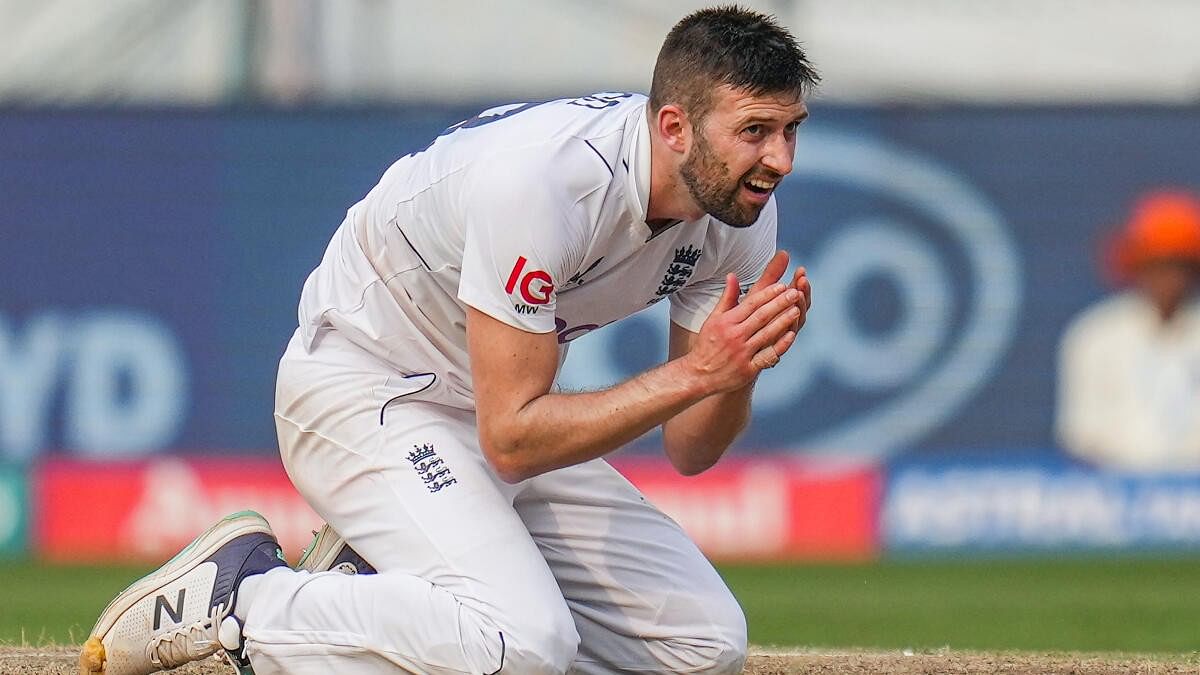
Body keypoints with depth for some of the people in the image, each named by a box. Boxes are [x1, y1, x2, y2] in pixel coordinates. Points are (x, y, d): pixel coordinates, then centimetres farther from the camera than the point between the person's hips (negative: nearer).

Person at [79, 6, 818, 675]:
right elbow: (512, 439, -31)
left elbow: (690, 449, -5)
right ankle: (240, 598, -11)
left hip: (501, 407, 9)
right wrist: (696, 371, -36)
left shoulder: (742, 210, -9)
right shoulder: (538, 179, -32)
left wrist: (740, 369, -26)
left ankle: (380, 583, 7)